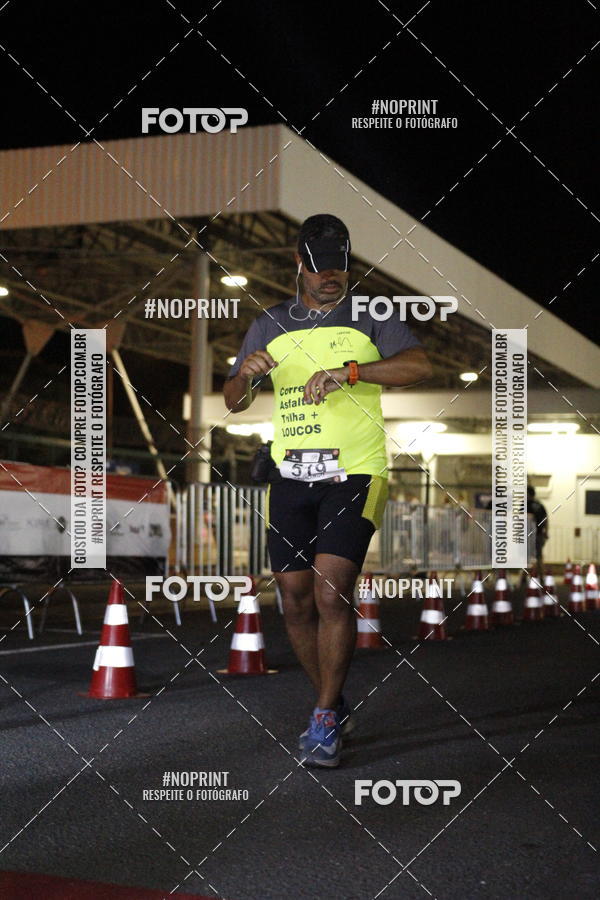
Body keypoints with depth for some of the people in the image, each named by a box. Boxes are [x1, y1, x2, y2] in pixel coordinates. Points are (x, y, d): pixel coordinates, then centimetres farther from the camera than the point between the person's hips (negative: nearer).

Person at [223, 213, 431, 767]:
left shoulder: (368, 317, 5)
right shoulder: (269, 326, 14)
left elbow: (420, 365, -11)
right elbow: (234, 403, 14)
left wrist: (349, 371, -22)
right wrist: (247, 375, -9)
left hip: (354, 473, -4)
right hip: (290, 475, 4)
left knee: (331, 593, -15)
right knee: (295, 601, 3)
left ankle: (325, 719, -3)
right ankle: (334, 707, 22)